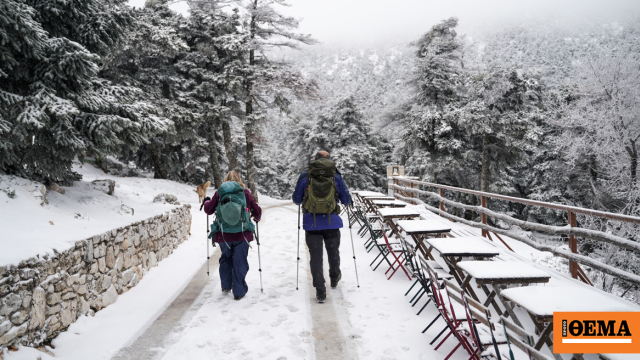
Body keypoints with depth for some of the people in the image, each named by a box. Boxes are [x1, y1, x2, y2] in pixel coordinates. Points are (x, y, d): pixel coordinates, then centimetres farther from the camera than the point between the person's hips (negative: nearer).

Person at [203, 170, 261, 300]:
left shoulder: (219, 193, 1)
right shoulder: (245, 192, 0)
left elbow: (209, 210, 10)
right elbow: (257, 211, 5)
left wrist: (206, 202, 32)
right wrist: (257, 218, 28)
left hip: (223, 235, 2)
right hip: (242, 235, -2)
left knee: (226, 258, 22)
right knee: (240, 261, 5)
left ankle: (226, 286, 31)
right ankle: (239, 291, 6)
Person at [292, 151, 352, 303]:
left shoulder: (305, 176, -1)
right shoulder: (336, 177, 0)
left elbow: (296, 200, 6)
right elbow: (347, 200, 4)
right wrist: (345, 200, 27)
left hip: (311, 223, -1)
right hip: (332, 222, 1)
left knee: (315, 256, 5)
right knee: (333, 252, 22)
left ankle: (320, 291, 2)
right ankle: (334, 278, 44)